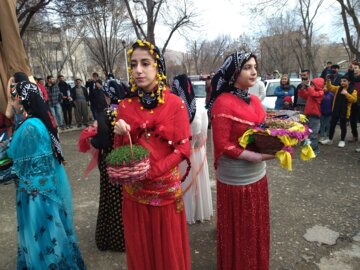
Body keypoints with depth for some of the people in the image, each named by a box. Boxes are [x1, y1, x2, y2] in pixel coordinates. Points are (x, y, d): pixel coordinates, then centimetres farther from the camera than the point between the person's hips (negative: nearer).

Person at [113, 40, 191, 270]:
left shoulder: (175, 104, -8)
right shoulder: (125, 106, 0)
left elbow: (183, 148, -10)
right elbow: (119, 150, 4)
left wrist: (151, 171, -20)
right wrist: (120, 136, -17)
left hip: (166, 188, -2)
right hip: (134, 190, 3)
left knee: (169, 248, 16)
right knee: (140, 248, 19)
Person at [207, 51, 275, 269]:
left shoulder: (254, 100, 6)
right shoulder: (223, 103, -18)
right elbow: (222, 145, -19)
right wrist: (257, 156, -22)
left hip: (258, 174, 8)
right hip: (236, 179, -7)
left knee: (258, 227, 24)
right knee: (238, 231, 13)